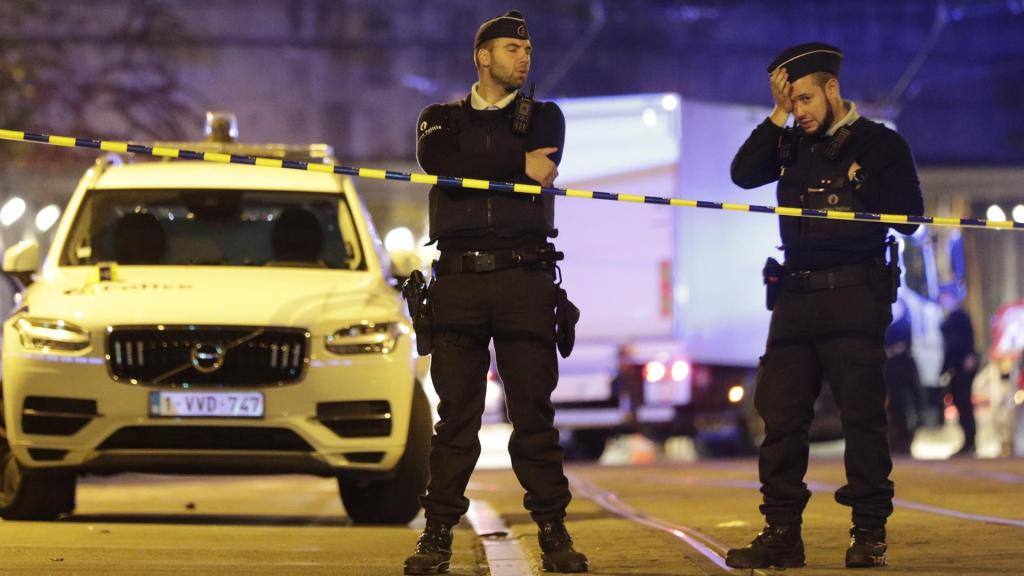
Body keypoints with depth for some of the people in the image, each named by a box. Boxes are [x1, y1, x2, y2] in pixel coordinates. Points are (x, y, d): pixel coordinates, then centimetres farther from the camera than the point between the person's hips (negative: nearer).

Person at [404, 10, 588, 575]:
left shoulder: (543, 118, 15)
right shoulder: (443, 118, 15)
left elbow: (541, 165, -7)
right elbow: (436, 158, -9)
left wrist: (473, 166, -10)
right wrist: (515, 163, -12)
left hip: (525, 279, 0)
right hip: (458, 280, 0)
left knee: (534, 413, -1)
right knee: (455, 416, -1)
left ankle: (552, 530, 3)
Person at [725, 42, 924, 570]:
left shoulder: (881, 145, 2)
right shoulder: (792, 145, 15)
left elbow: (907, 218, -3)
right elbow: (743, 173, 0)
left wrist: (857, 186, -9)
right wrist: (778, 114, -1)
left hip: (853, 294, -5)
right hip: (796, 297, 5)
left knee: (861, 414, -6)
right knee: (780, 414, 1)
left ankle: (869, 532, -1)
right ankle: (781, 533, 5)